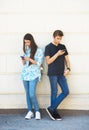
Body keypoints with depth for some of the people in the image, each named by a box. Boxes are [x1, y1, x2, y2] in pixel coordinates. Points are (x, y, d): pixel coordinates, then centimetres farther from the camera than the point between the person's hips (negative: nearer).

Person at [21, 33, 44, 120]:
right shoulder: (26, 50, 13)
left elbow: (39, 63, -7)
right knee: (27, 93, 4)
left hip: (34, 74, -5)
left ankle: (37, 111, 3)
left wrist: (30, 59, -19)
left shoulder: (38, 50, -3)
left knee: (32, 94, -12)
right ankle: (30, 111, 11)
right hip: (25, 73, 5)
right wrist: (23, 60, -5)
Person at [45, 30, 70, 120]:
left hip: (61, 74, 5)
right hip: (52, 73, -5)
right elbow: (48, 61, -8)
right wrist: (57, 54, -17)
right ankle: (54, 112, 11)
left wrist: (68, 68, -3)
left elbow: (66, 59, 14)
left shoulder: (63, 47, 12)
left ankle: (51, 108, 7)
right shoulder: (48, 47, -2)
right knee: (54, 92, -1)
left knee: (66, 91, -1)